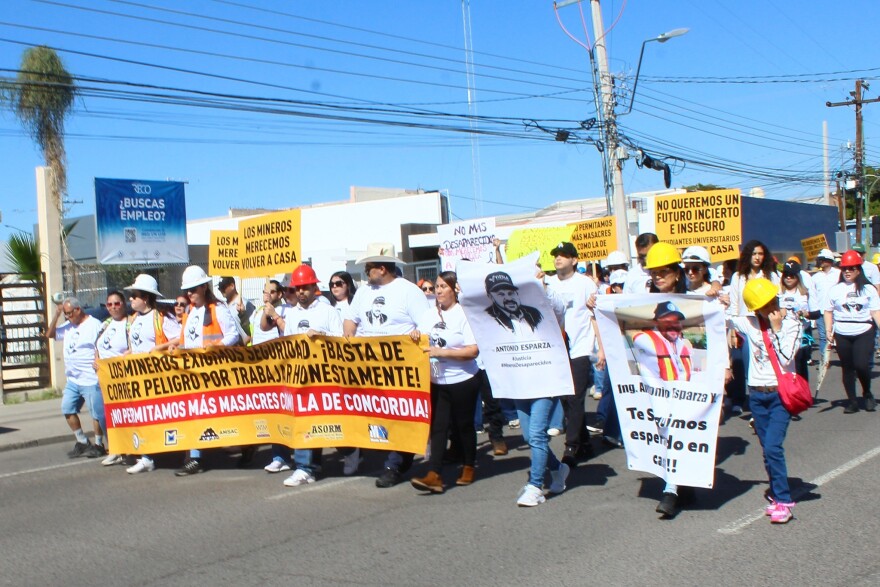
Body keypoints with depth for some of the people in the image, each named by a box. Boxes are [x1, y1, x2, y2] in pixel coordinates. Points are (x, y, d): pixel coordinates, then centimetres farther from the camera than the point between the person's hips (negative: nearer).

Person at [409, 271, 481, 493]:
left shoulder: (464, 315, -11)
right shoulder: (429, 315, 8)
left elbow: (473, 350, -18)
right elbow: (420, 341, 16)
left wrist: (442, 352, -22)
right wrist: (415, 334, -8)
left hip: (463, 381, -5)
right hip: (437, 381, 5)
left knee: (463, 425, 9)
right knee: (438, 427, -1)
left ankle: (468, 467, 28)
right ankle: (434, 475, -5)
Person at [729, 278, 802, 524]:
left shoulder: (792, 324, -5)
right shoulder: (749, 323, 1)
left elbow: (786, 359, -15)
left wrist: (777, 329, -16)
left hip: (781, 394, -3)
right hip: (757, 395, 4)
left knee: (772, 447, -15)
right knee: (769, 449, 11)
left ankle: (782, 500, -7)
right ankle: (777, 495, 24)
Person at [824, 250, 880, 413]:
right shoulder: (835, 289, 6)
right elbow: (828, 311, 8)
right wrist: (828, 330, -1)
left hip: (864, 333, -2)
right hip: (842, 335, 2)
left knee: (861, 365, -14)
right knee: (847, 368, 6)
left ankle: (867, 393, 13)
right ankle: (852, 401, 16)